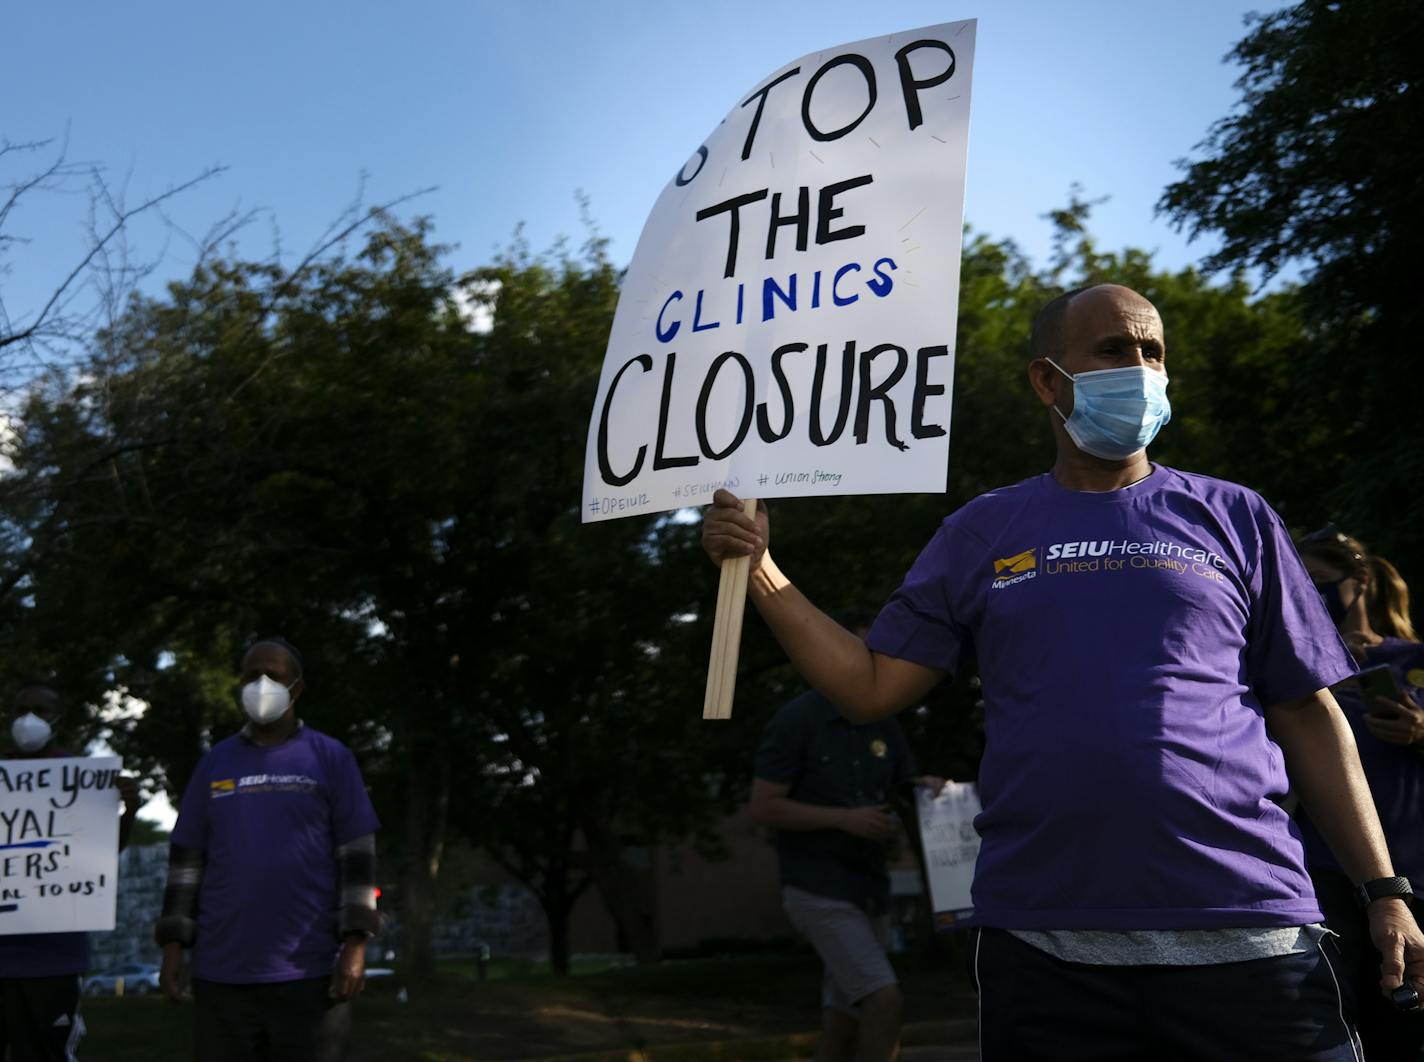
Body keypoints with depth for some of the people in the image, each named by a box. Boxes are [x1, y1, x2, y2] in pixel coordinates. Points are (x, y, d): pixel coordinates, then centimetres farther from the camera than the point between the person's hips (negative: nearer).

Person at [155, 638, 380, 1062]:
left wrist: (355, 944, -8)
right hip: (221, 974, 3)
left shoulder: (331, 759, 3)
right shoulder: (214, 764, 11)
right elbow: (186, 860, 11)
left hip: (310, 974, -2)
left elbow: (357, 856, 0)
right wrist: (173, 946, 4)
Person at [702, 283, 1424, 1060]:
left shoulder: (1233, 519, 8)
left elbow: (1308, 716, 8)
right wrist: (760, 574, -3)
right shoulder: (980, 533, 9)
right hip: (1042, 947, 0)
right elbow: (871, 688, 7)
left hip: (1244, 938, 0)